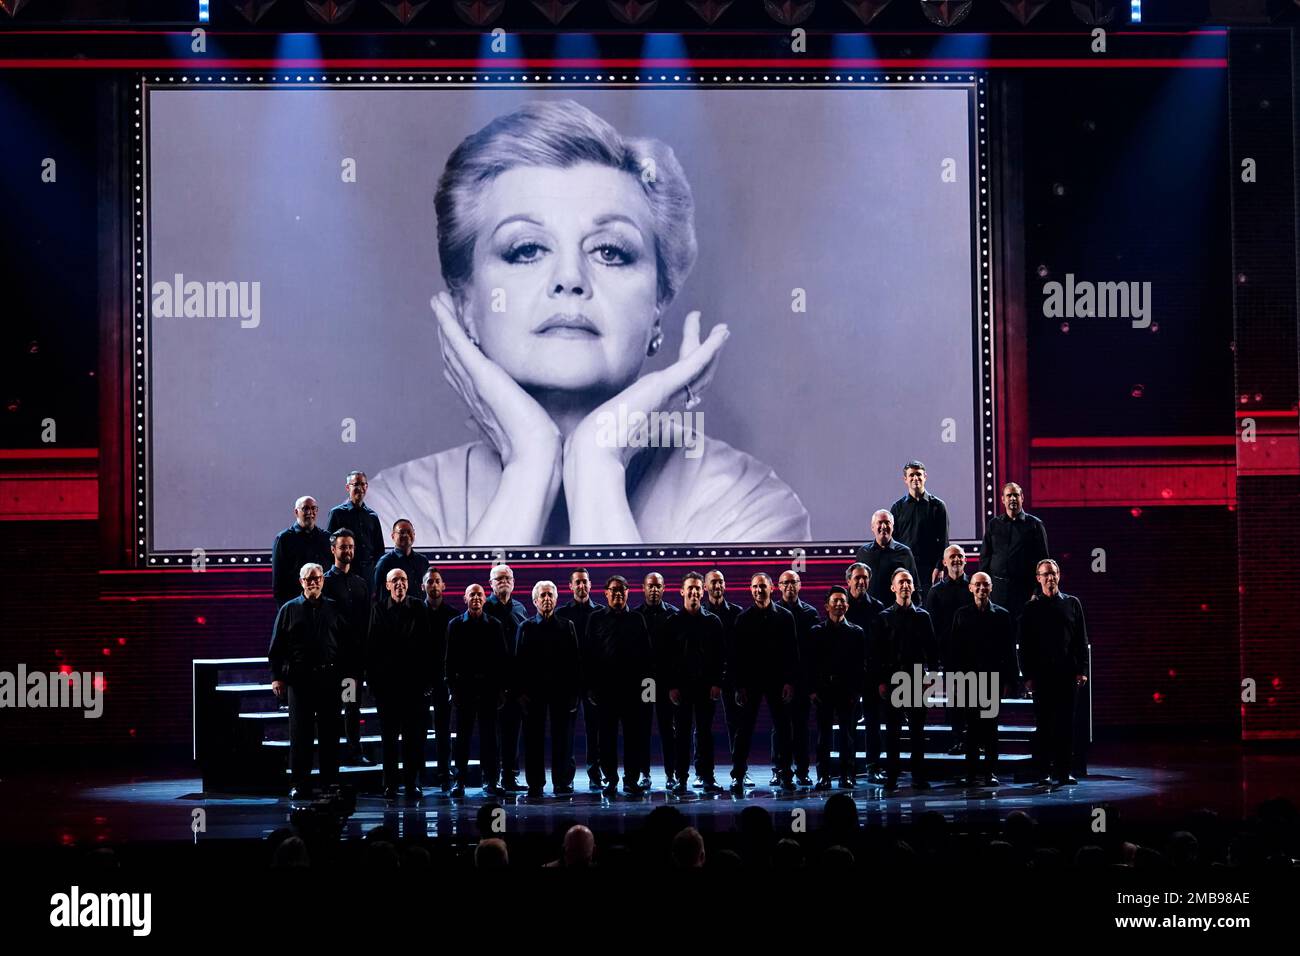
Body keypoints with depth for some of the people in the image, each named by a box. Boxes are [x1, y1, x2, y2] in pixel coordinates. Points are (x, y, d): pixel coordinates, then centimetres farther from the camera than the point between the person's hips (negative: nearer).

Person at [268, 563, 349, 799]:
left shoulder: (334, 609, 9)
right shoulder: (289, 609, 6)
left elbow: (347, 643, 10)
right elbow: (277, 646, 5)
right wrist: (276, 677, -2)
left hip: (329, 678, 1)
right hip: (299, 678, -1)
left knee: (330, 731, 4)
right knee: (300, 732, 1)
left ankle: (330, 782, 10)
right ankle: (300, 784, 5)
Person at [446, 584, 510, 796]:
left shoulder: (494, 625, 6)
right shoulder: (455, 625, 5)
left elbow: (502, 658, 5)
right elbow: (450, 659, 3)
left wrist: (501, 688, -1)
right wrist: (452, 687, -4)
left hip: (488, 686, 0)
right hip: (464, 686, 0)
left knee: (488, 734, 2)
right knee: (462, 734, 2)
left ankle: (490, 780, 7)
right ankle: (459, 780, 7)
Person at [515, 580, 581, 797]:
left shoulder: (566, 626, 8)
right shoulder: (526, 627, 7)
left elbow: (574, 660, 5)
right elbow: (519, 661, 3)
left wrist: (574, 691, -3)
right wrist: (520, 691, -5)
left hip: (561, 689, 0)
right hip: (534, 690, 0)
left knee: (562, 737, 1)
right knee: (534, 738, 1)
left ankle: (563, 783, 6)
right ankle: (535, 784, 6)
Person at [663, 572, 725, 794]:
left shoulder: (712, 621, 7)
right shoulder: (673, 622, 5)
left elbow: (721, 654, 5)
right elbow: (667, 656, 2)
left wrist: (717, 683, -4)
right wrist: (671, 686, -6)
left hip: (706, 685, 1)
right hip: (680, 684, -1)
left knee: (704, 731, 3)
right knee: (681, 732, 1)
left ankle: (706, 775, 8)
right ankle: (681, 778, 4)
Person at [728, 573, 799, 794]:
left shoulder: (784, 616, 3)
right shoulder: (743, 618, 3)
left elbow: (792, 651, 2)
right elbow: (736, 654, 2)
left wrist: (790, 682, -6)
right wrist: (739, 685, -5)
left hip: (778, 681, 0)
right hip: (750, 681, 0)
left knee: (783, 728, 4)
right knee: (745, 728, -1)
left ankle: (785, 774, 12)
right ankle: (738, 777, 3)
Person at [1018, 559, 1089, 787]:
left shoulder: (1072, 603, 10)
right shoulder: (1031, 608, 6)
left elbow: (1081, 639, 9)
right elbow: (1024, 646, 4)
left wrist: (1081, 670, 1)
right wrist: (1028, 676, -3)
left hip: (1067, 673, 1)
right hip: (1041, 675, -1)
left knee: (1066, 724, -1)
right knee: (1044, 725, 1)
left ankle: (1064, 771, 1)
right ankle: (1046, 771, 5)